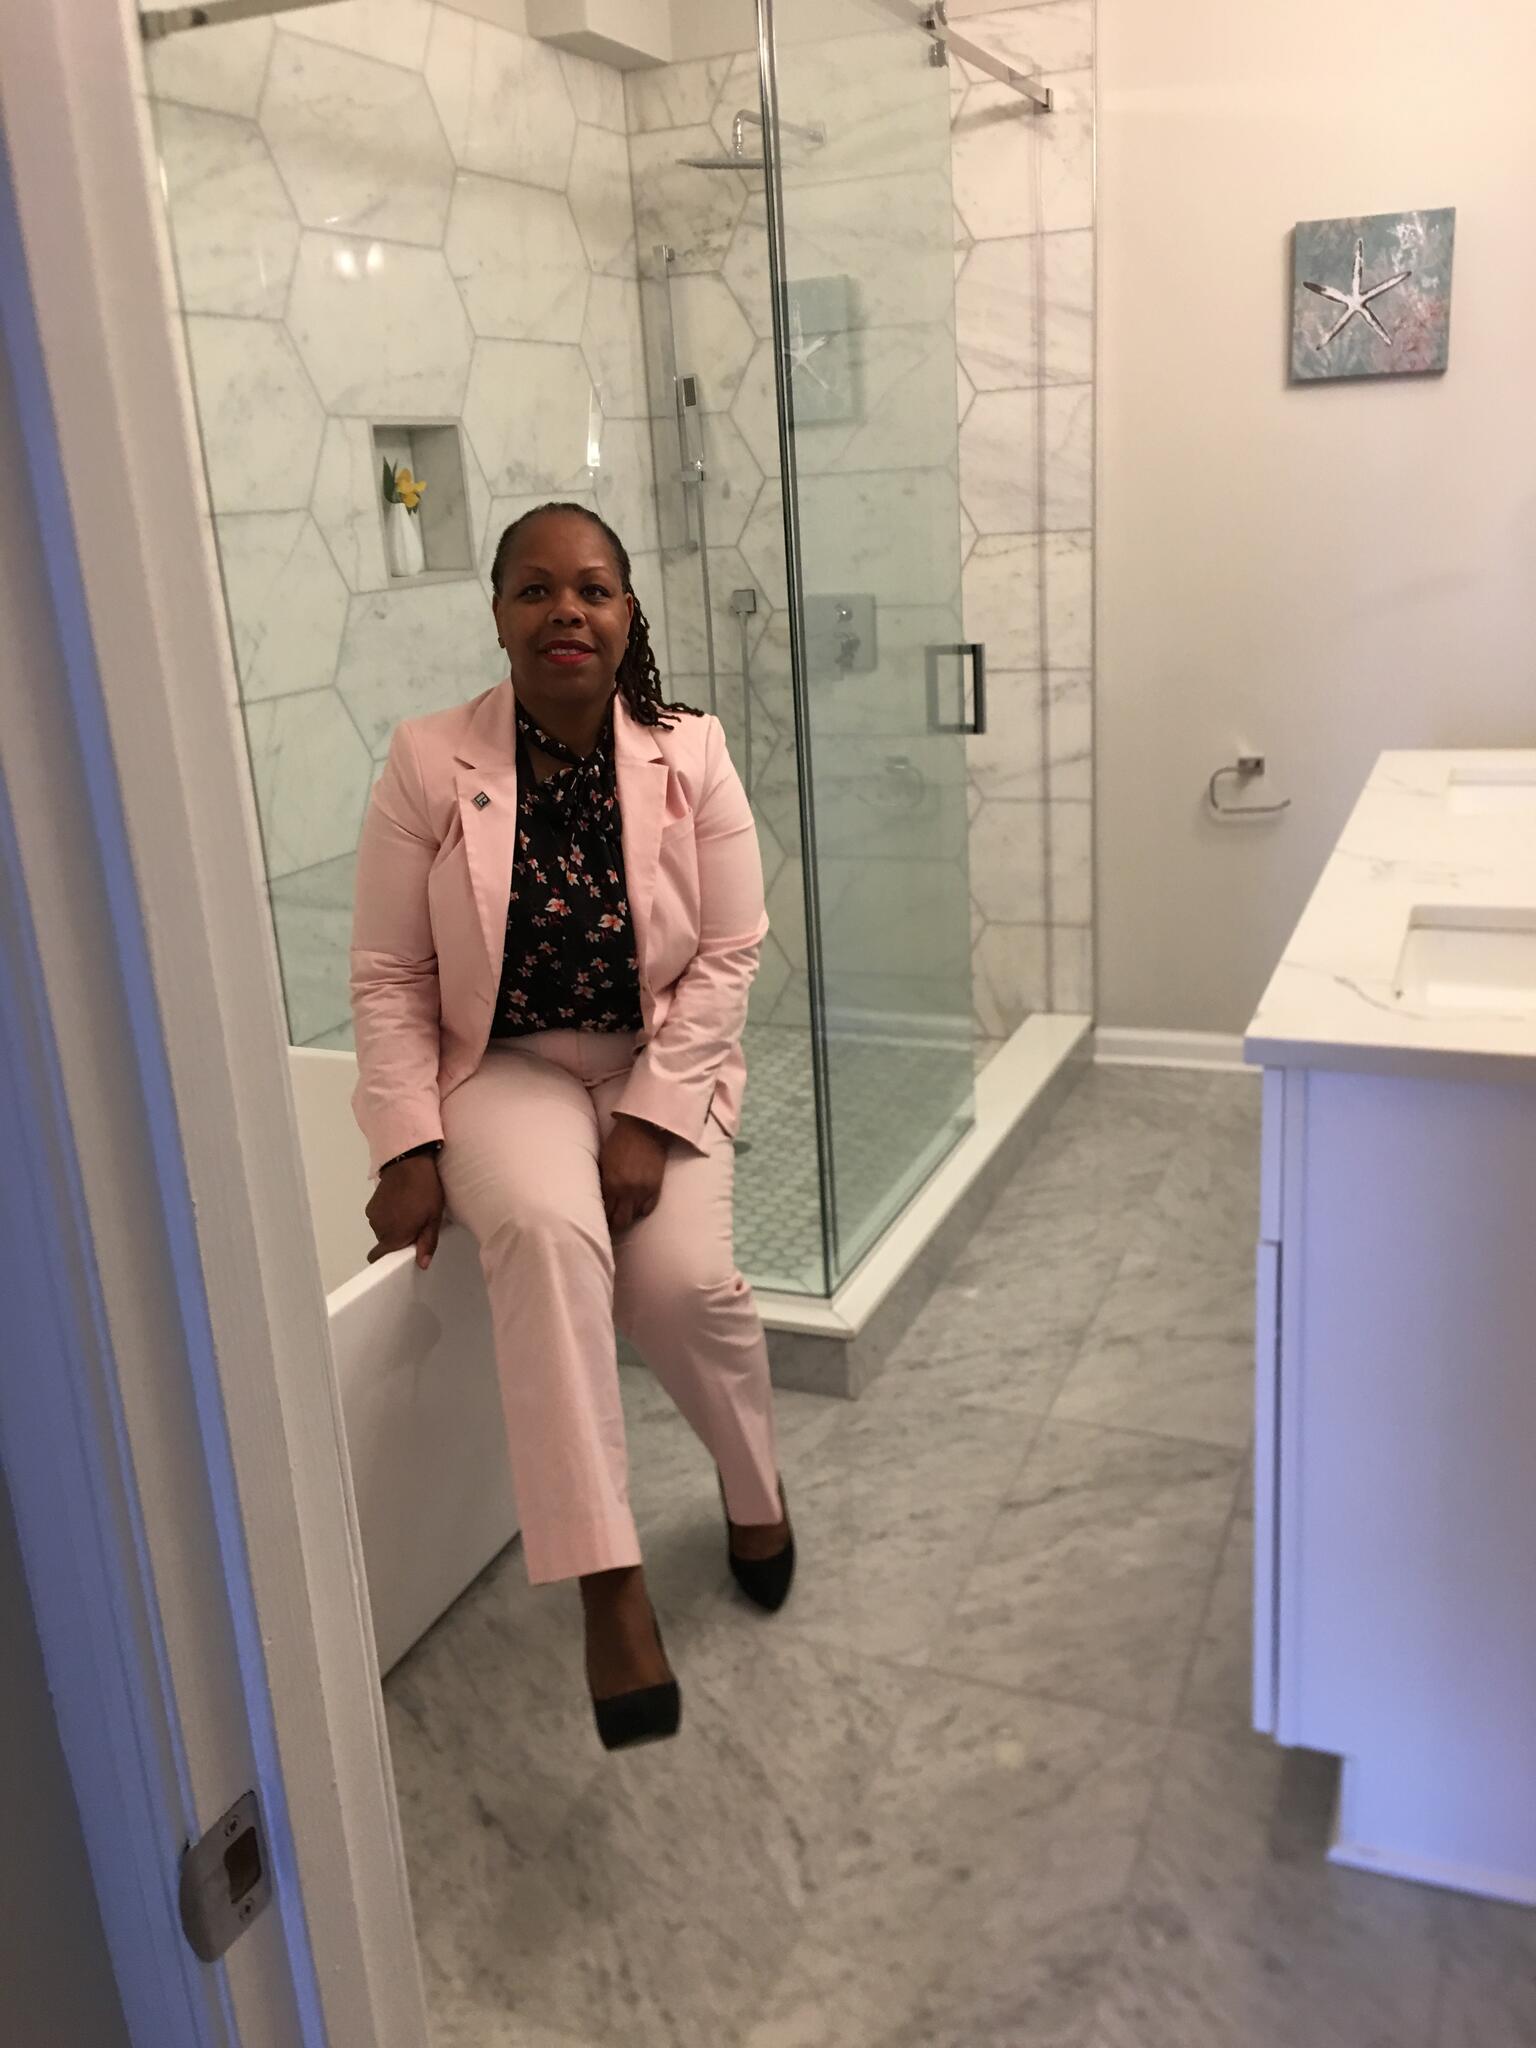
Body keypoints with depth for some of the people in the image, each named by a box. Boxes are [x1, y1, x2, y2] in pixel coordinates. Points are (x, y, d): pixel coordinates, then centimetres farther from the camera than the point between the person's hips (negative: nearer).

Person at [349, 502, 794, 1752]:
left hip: (662, 1071, 1)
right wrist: (410, 1147, -13)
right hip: (507, 1072, 0)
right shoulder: (428, 764, -8)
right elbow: (390, 976, -5)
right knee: (548, 1232, -33)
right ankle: (609, 1581, -26)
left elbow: (730, 957, -7)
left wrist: (648, 1123, -16)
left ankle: (754, 1487, 13)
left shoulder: (692, 756, -6)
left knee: (683, 1280, -22)